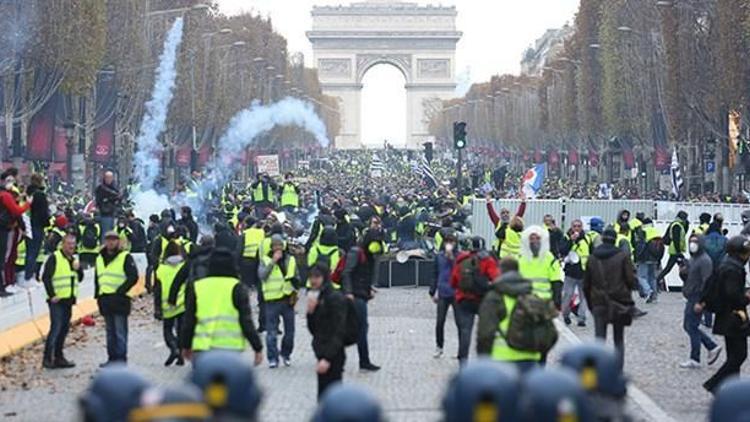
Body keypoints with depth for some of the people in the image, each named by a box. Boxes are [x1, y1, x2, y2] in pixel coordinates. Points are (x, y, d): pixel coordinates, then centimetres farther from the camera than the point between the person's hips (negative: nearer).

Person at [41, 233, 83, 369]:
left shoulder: (74, 259, 16)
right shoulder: (54, 258, -8)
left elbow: (80, 278, 17)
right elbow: (46, 277, -12)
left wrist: (78, 269, -3)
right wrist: (52, 295, -16)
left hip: (69, 300, 8)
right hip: (57, 300, -8)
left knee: (64, 328, 10)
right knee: (56, 327, -11)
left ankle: (58, 357, 17)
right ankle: (47, 358, -7)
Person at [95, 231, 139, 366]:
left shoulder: (126, 257, -4)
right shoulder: (100, 258, 17)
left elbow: (133, 277, -11)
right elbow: (97, 278, 26)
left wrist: (121, 290, -16)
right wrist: (97, 293, 13)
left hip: (119, 300, -7)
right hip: (105, 300, 7)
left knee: (120, 332, -7)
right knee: (110, 331, 12)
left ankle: (121, 358, -6)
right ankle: (112, 357, 17)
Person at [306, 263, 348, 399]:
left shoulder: (335, 298, -14)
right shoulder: (317, 297, 12)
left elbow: (338, 332, -19)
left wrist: (328, 358, -24)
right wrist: (310, 312, -4)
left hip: (332, 357, -9)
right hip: (322, 353, 9)